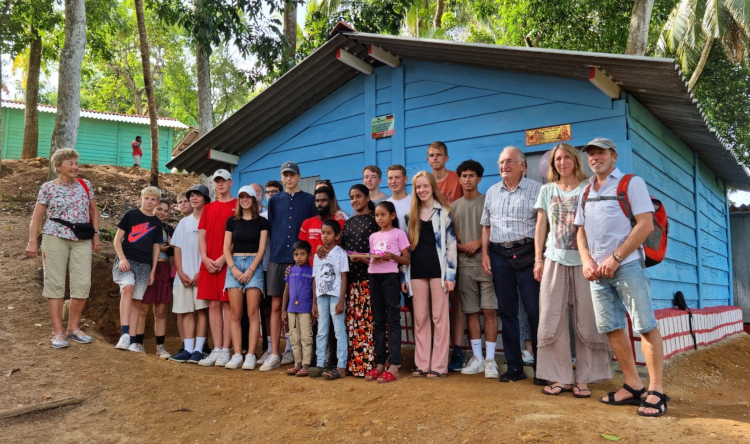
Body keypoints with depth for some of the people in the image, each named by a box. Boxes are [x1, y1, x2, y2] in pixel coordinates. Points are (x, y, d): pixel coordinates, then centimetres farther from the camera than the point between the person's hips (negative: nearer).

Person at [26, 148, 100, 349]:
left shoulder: (85, 185, 9)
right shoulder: (48, 188, 1)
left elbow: (93, 211, 15)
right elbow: (37, 216, 2)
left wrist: (96, 234, 8)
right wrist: (32, 242, -4)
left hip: (82, 240, 3)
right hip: (55, 237, -3)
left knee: (82, 283, -3)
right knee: (55, 283, -1)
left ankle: (73, 328, 12)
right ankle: (58, 332, 3)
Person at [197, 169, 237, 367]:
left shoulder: (238, 205, 1)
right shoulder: (208, 208, 17)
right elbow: (202, 235, 13)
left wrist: (223, 258, -13)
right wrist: (205, 258, -3)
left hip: (228, 262, -5)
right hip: (209, 263, 5)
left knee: (227, 305, -4)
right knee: (213, 305, 5)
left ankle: (225, 351, -1)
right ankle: (216, 350, 9)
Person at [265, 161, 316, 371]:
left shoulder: (309, 200, 4)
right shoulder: (274, 201, 11)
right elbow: (270, 228, 16)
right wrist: (276, 250, 9)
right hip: (277, 259, 2)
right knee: (276, 306, 2)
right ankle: (274, 354, 6)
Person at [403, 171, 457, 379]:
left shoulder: (444, 212, 2)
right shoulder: (411, 215, 13)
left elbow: (451, 244, -2)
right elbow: (406, 246, 14)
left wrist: (451, 274, -9)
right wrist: (404, 276, 9)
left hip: (438, 268, -4)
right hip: (417, 270, 4)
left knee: (439, 317, -1)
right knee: (420, 318, 7)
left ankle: (439, 366, 5)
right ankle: (422, 364, 15)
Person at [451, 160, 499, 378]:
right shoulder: (454, 206, 12)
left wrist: (479, 242, -13)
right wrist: (460, 246, -5)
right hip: (464, 265, 3)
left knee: (489, 310, -4)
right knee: (471, 311, 6)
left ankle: (490, 359, 3)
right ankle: (477, 358, 15)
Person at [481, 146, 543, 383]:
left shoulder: (536, 189, -2)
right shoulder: (492, 192, 14)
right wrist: (485, 254, 7)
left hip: (526, 254, -5)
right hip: (499, 255, 5)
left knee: (535, 311, -3)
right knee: (506, 311, 8)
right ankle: (514, 366, 17)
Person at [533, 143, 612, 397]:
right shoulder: (547, 190, 13)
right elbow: (541, 226, 11)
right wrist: (538, 259, 5)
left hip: (583, 260, -2)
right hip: (554, 260, 2)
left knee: (586, 321, 0)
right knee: (553, 321, 1)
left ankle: (583, 379, 9)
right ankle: (560, 377, 9)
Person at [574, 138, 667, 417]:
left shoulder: (632, 183, -1)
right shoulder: (586, 192, 16)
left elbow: (646, 225, -10)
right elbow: (581, 231, 18)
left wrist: (614, 259, -14)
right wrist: (587, 261, 0)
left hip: (626, 266, -6)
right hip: (598, 270, 6)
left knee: (645, 326, -5)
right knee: (611, 328, 5)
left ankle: (656, 391, 2)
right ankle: (633, 386, 15)